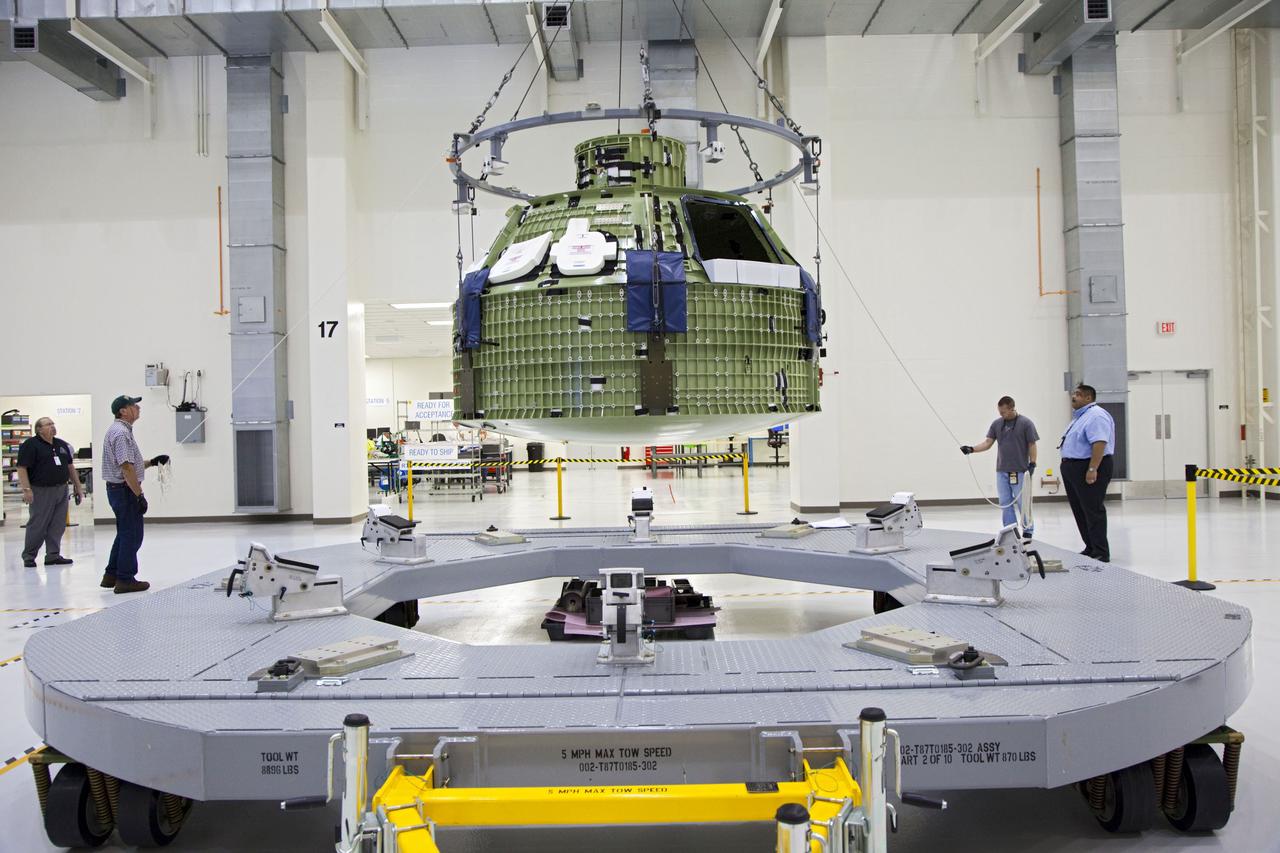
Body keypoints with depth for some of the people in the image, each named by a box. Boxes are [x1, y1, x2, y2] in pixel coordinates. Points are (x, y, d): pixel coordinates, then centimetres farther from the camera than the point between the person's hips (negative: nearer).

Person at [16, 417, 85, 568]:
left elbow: (70, 466, 22)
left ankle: (53, 555, 13)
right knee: (38, 525, -3)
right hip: (41, 491, -6)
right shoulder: (30, 445, -6)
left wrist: (78, 486, 18)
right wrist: (26, 489, -20)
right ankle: (28, 556, 9)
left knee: (58, 526, 6)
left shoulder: (62, 445, 15)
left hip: (61, 490, 6)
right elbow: (22, 468, -12)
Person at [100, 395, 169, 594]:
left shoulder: (121, 430, 16)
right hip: (125, 489, -11)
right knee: (132, 535, -4)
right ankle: (125, 579, 2)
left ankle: (112, 575, 24)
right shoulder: (121, 432, -18)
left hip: (118, 489, 11)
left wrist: (153, 462, 12)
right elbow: (126, 468, -23)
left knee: (125, 534, 18)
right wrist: (140, 495, -22)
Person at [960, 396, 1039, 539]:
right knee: (1005, 504, 6)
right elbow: (988, 443, 5)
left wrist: (1032, 464, -10)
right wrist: (972, 449, -10)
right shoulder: (996, 424, 8)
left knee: (1023, 503, 0)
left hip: (1020, 471, -5)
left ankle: (1028, 531, 13)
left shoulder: (1025, 423, -5)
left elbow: (1032, 445, -4)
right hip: (1001, 470, 5)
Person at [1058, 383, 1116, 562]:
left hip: (1089, 469, -11)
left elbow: (1099, 443, -25)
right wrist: (1068, 467, 21)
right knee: (1080, 511, 13)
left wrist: (1092, 469, -29)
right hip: (1074, 468, 11)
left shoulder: (1095, 415, -15)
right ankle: (1090, 549, 21)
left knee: (1093, 511, -8)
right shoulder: (1080, 416, 19)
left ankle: (1101, 553, -5)